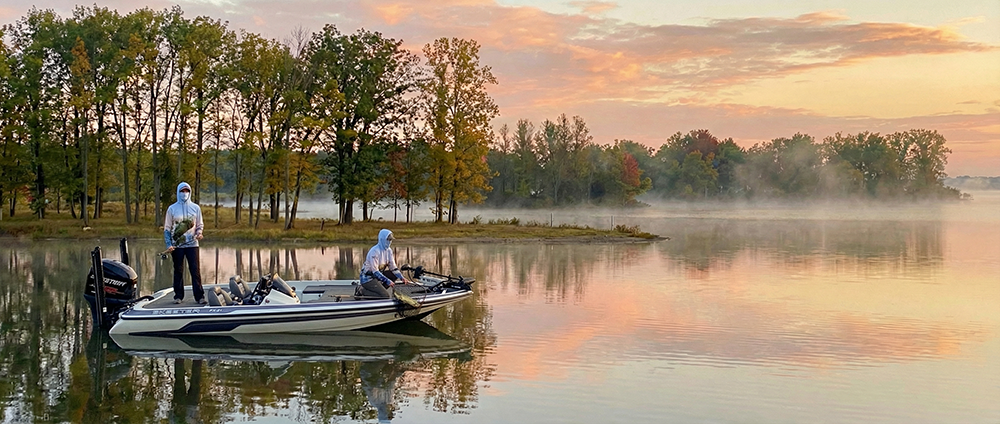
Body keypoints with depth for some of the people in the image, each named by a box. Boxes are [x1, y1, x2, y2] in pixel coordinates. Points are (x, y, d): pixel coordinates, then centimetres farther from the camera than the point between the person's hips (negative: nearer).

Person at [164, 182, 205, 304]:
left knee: (196, 270, -6)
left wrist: (199, 233, -8)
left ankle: (199, 296, -5)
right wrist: (168, 244, -5)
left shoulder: (195, 207, 8)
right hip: (177, 245, 0)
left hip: (192, 244, 0)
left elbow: (200, 224, 15)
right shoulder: (172, 209, 5)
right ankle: (178, 296, 13)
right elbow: (167, 228, 6)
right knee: (178, 271, 6)